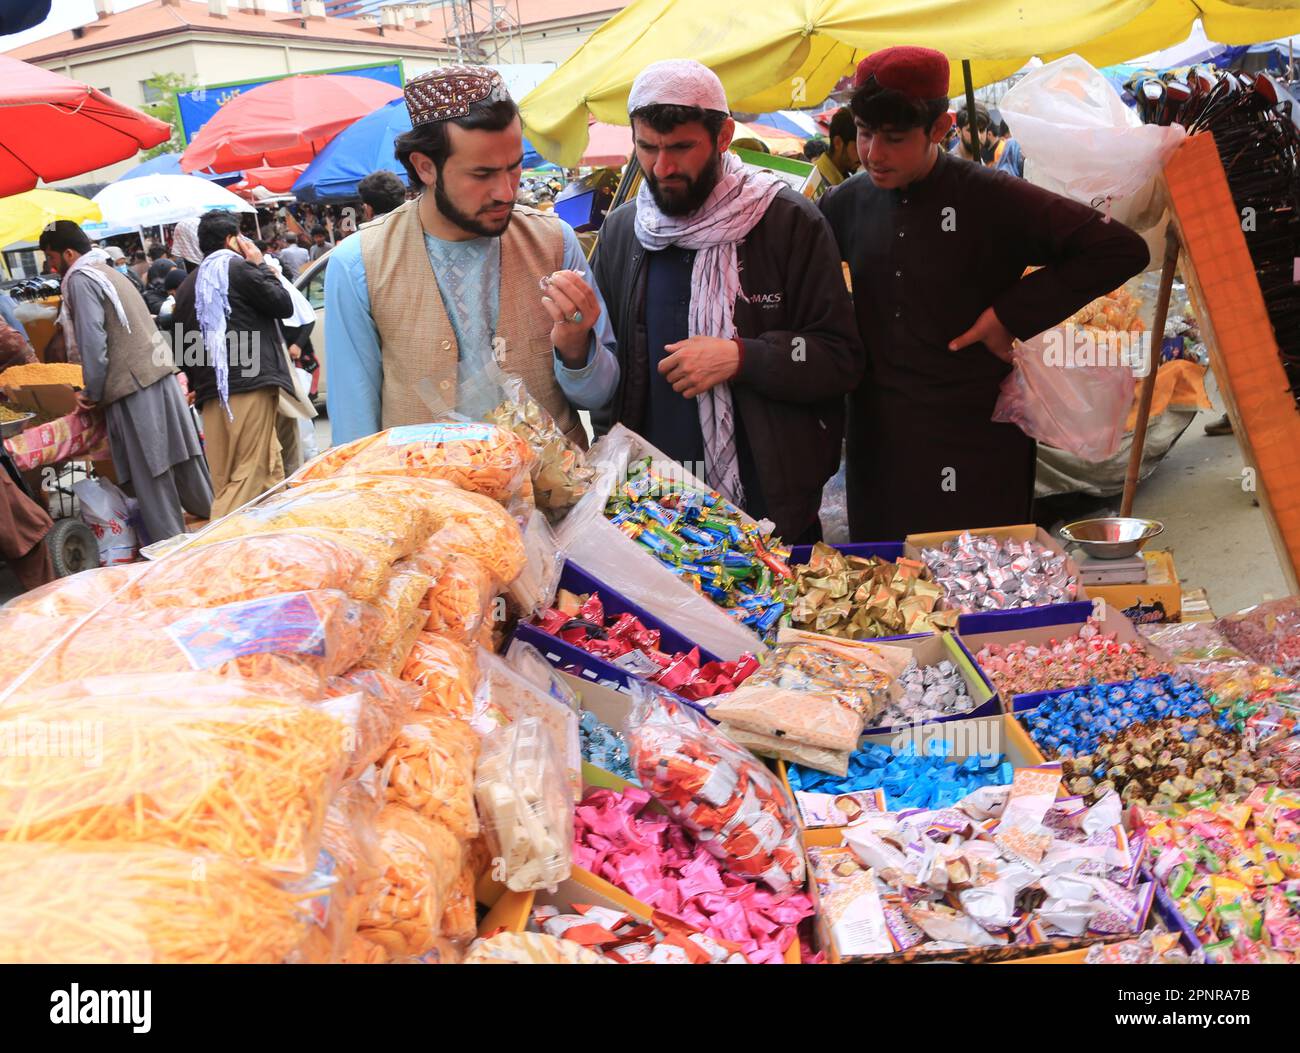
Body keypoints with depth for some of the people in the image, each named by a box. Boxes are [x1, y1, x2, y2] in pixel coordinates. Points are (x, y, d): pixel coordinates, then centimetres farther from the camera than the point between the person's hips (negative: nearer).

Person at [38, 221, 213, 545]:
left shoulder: (79, 279, -6)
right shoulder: (108, 272, 22)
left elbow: (92, 340, -14)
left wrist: (91, 392, -5)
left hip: (133, 384, -9)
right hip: (160, 372, 9)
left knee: (149, 472, -4)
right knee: (181, 457, 13)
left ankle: (170, 543, -1)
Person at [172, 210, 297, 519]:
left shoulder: (187, 286, 20)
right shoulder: (240, 268, -3)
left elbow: (184, 343, 21)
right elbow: (284, 305, -1)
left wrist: (197, 386, 26)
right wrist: (261, 265, 10)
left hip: (210, 391, 8)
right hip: (251, 383, -8)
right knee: (250, 474, -8)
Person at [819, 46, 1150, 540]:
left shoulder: (992, 199, -9)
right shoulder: (848, 203, 5)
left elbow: (1121, 250, -10)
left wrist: (1013, 314, -13)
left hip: (977, 445, -4)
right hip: (877, 441, 4)